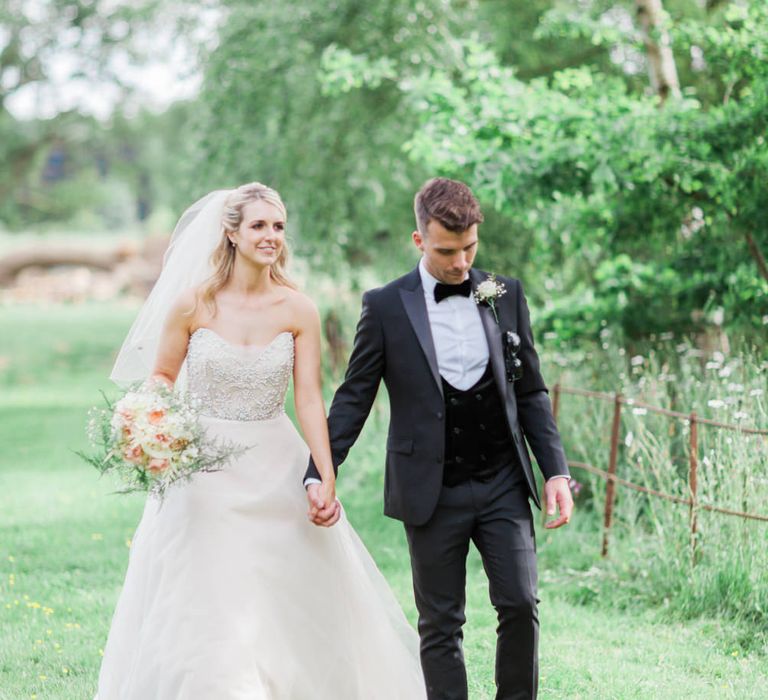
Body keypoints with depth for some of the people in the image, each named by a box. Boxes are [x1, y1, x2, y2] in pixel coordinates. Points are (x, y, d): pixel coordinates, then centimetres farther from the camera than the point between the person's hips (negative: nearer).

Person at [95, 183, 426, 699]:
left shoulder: (298, 311, -4)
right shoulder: (194, 303, -7)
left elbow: (310, 400, -6)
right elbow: (161, 377, 4)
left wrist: (327, 478, -14)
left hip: (276, 473, 1)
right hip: (204, 473, -1)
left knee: (291, 607, 7)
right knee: (202, 612, 1)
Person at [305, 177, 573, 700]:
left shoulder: (506, 296, 5)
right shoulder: (386, 307, -3)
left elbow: (531, 392, 9)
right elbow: (354, 398, -1)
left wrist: (556, 470, 1)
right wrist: (319, 475, -13)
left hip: (503, 484, 2)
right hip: (433, 494, -2)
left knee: (520, 604, -7)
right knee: (441, 625, 4)